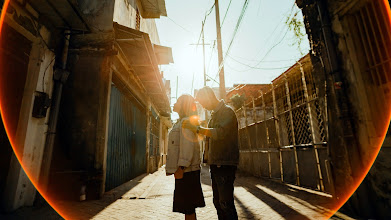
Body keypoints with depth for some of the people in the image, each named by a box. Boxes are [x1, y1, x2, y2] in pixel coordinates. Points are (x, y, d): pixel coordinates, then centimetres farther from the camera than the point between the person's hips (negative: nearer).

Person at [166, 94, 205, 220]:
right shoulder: (180, 122, 21)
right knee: (188, 207, 18)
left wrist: (181, 167, -23)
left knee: (188, 207, -2)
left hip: (186, 170, -10)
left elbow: (188, 145, -20)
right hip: (185, 171, 10)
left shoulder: (187, 121, -10)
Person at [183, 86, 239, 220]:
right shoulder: (214, 114, 18)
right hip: (216, 164, 9)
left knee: (226, 202, -6)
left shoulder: (227, 111, -10)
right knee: (217, 201, 15)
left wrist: (196, 128, -23)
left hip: (225, 164, -9)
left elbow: (219, 133, -25)